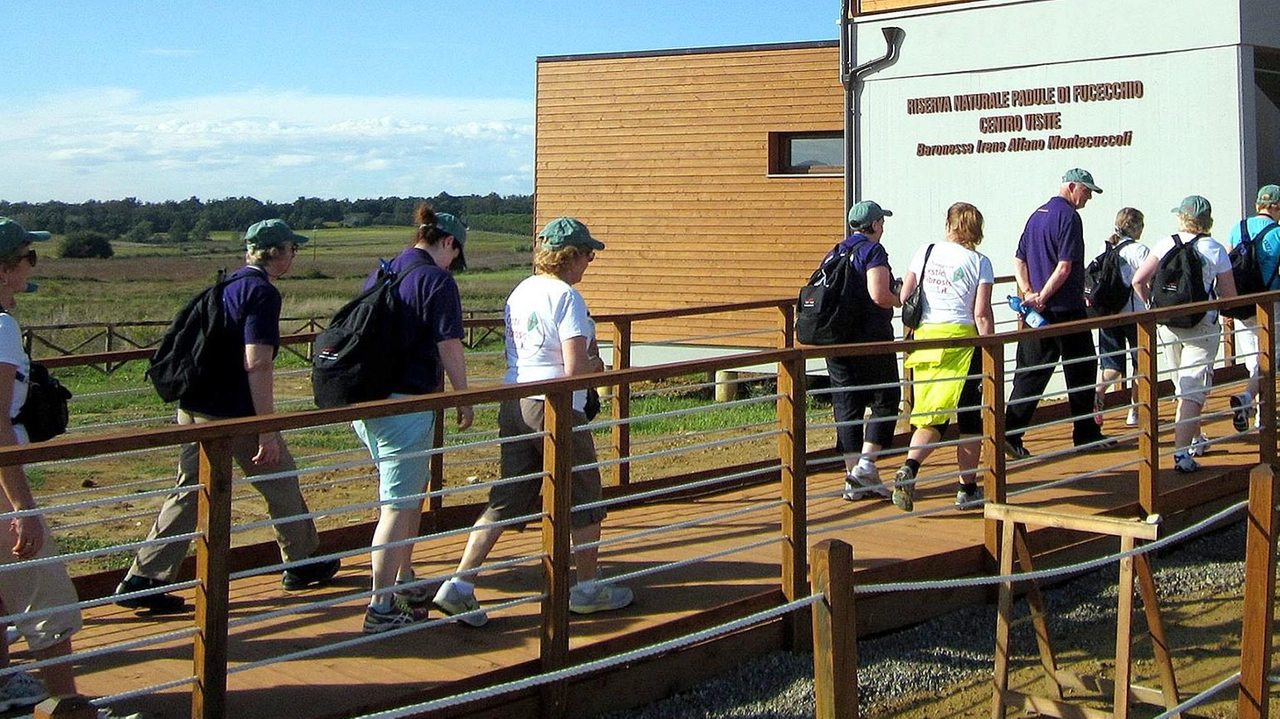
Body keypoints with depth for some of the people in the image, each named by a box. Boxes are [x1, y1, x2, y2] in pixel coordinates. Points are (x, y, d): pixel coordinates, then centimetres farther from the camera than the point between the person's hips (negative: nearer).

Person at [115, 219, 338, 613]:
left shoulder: (226, 285, 15)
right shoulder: (262, 292, -13)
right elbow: (257, 363, -21)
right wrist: (268, 429, -21)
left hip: (192, 407, 8)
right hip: (235, 414, -8)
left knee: (190, 491, 9)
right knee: (281, 480, 11)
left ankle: (142, 579, 4)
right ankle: (303, 563, 26)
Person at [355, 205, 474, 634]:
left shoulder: (378, 276, 13)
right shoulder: (436, 281, -11)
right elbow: (449, 349, -12)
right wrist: (464, 401, -1)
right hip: (405, 404, -8)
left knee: (412, 492, 22)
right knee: (398, 506, -3)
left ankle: (404, 584, 31)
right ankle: (381, 608, 0)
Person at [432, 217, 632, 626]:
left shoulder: (519, 293, 10)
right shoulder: (567, 297, -14)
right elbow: (576, 369, -20)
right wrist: (597, 366, 2)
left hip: (514, 405, 7)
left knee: (506, 500, 9)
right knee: (583, 499, 11)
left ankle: (460, 584, 1)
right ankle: (588, 588, 23)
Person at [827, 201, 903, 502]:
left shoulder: (834, 254, 13)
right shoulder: (873, 251, -9)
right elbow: (879, 295, -20)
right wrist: (900, 300, -2)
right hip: (871, 338, -7)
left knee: (846, 406, 8)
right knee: (885, 401, 6)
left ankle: (853, 476, 9)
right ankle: (866, 464, -4)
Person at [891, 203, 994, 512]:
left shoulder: (925, 253, 8)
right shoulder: (979, 262, -1)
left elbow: (904, 297, 5)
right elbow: (982, 313, -7)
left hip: (924, 337, 3)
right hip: (961, 339, -3)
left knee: (930, 415, 10)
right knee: (970, 417, 10)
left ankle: (909, 468, -16)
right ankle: (968, 489, 15)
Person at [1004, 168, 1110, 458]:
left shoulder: (1036, 215, 14)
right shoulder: (1069, 217, -12)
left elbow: (1019, 260, 14)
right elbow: (1064, 267, -19)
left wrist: (1029, 294, 2)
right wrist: (1042, 297, -12)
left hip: (1039, 314, 7)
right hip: (1067, 312, -7)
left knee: (1030, 374, 5)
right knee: (1082, 370, 8)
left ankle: (1010, 433, -5)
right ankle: (1086, 433, 16)